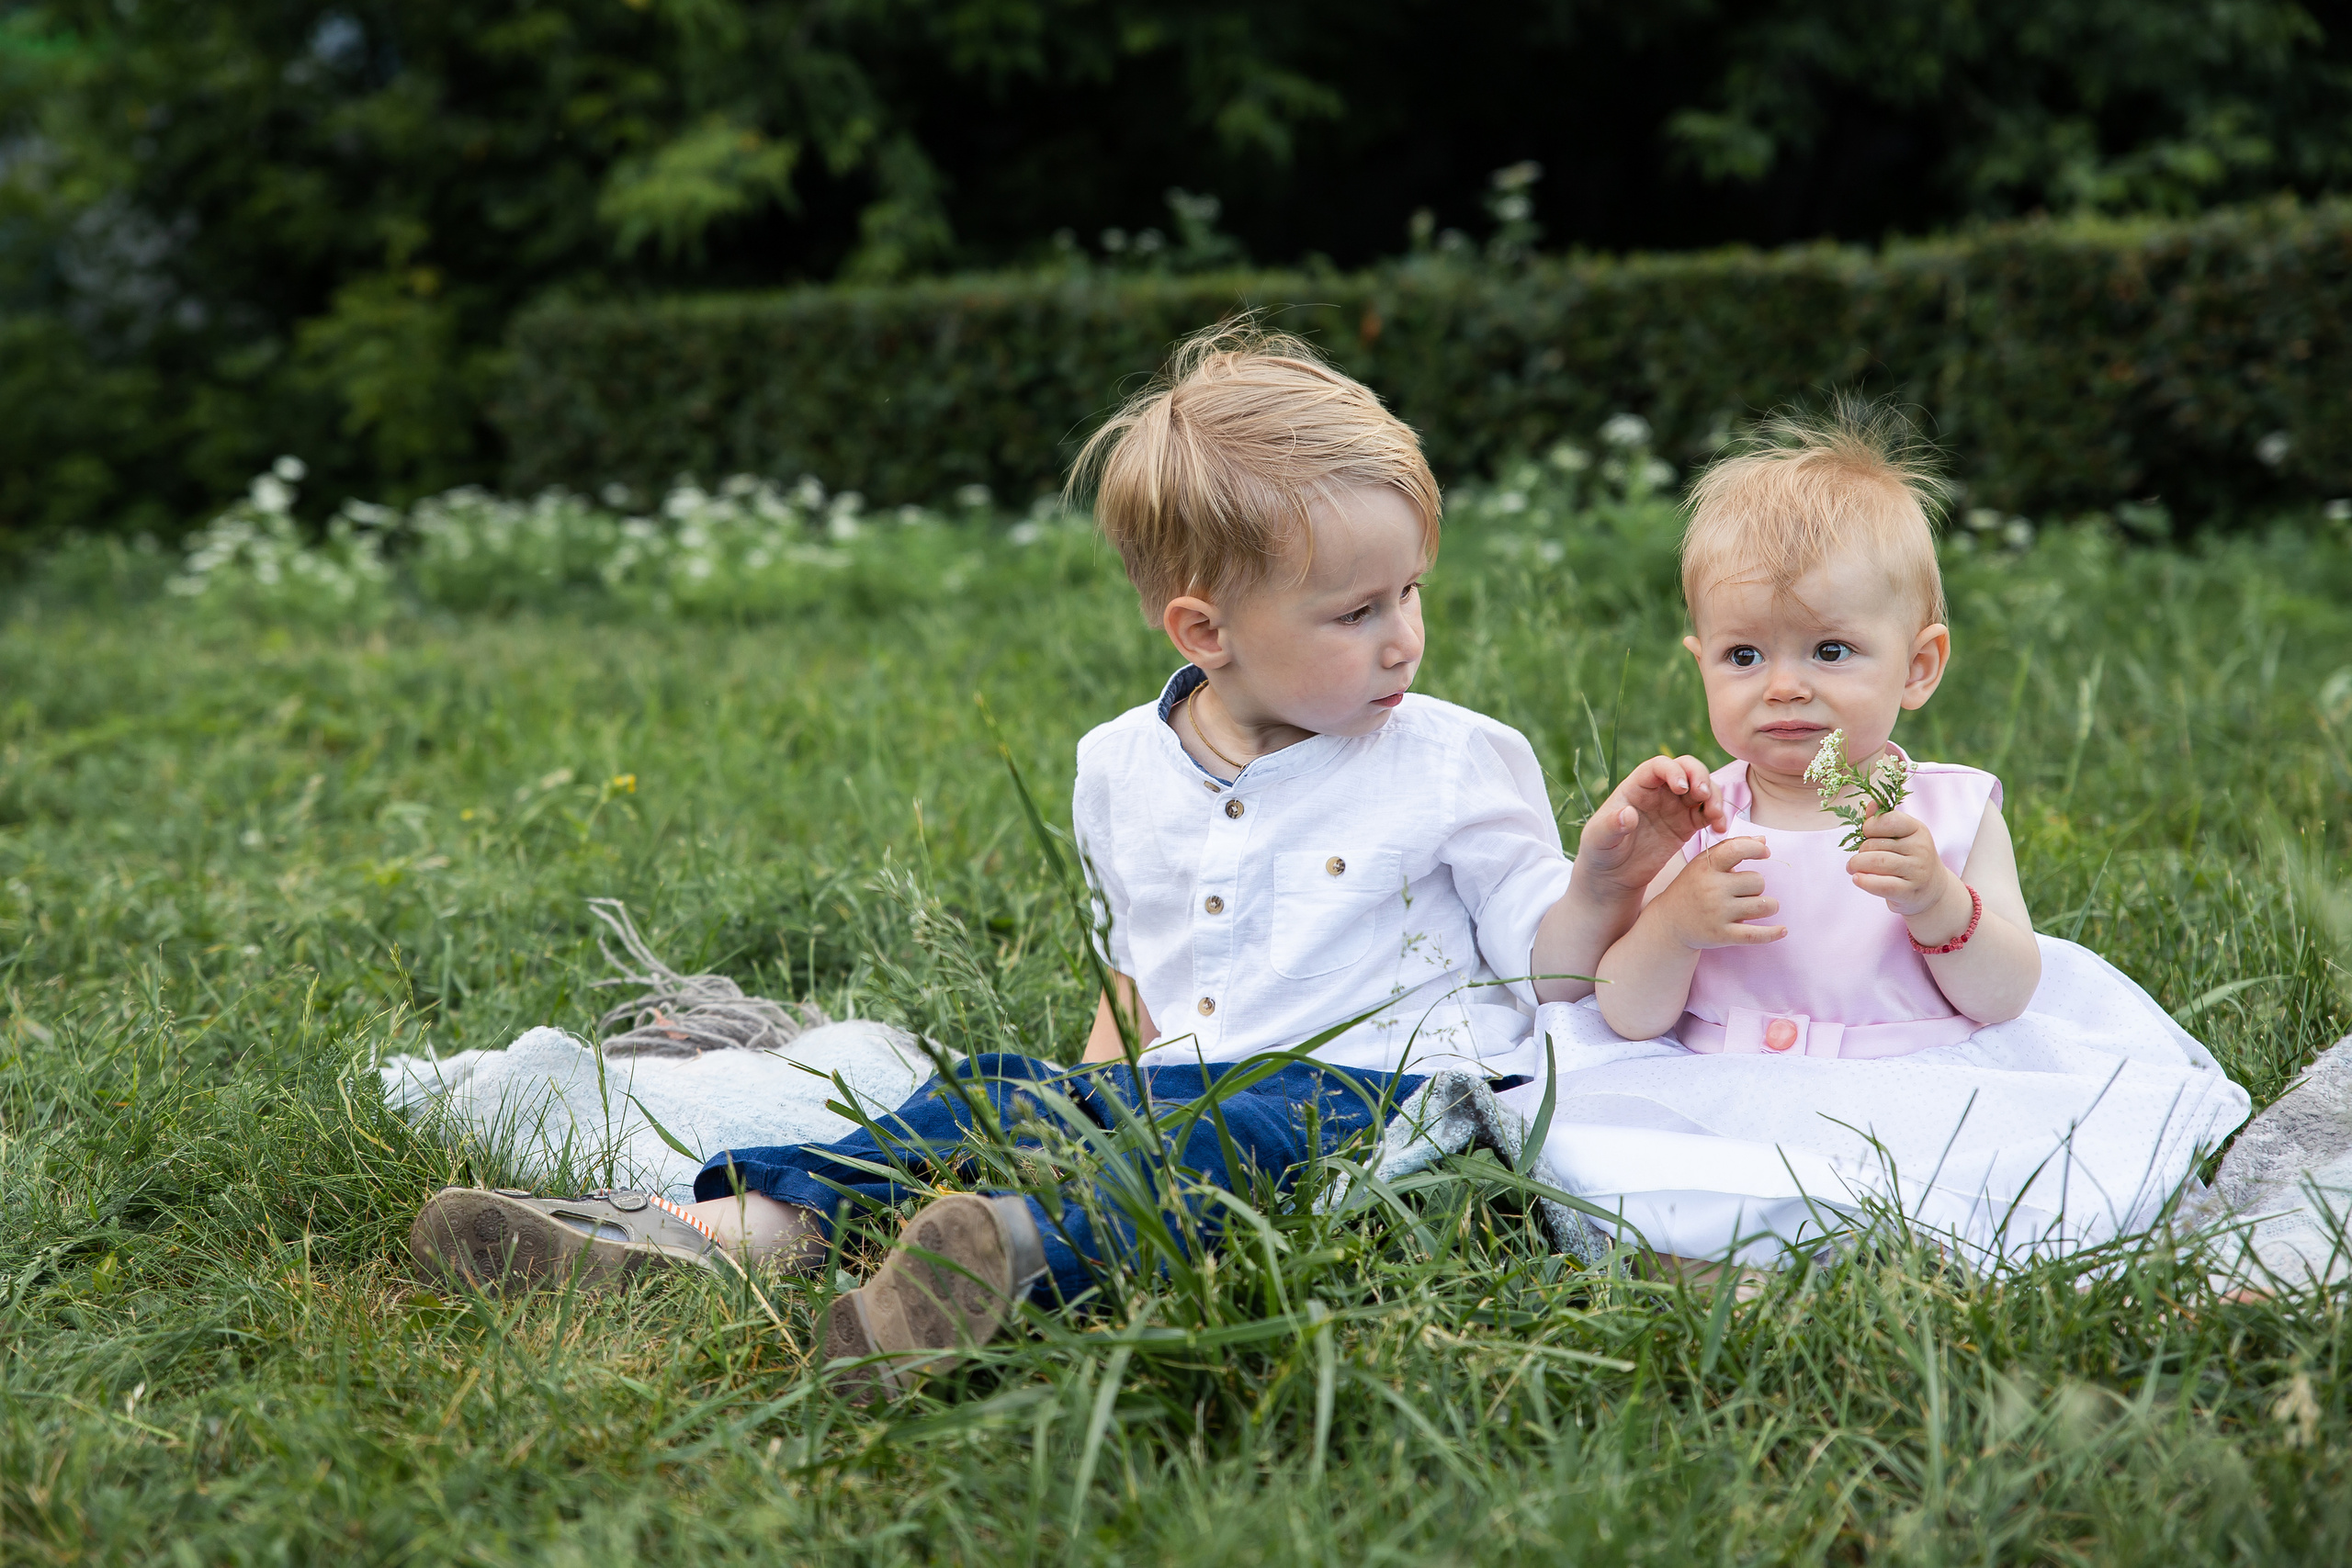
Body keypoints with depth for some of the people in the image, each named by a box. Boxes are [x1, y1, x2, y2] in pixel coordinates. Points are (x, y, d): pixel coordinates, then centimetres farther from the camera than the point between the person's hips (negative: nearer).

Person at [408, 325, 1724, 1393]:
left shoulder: (1462, 765, 0)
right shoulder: (1123, 770, 11)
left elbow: (1543, 971, 2)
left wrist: (1602, 880, -15)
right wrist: (1093, 1093, 13)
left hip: (1378, 1089, -5)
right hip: (1167, 1090, 5)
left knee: (1230, 1127, -35)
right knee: (992, 1094, -15)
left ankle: (1021, 1247, -63)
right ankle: (747, 1225, -33)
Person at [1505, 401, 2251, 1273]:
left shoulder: (1952, 814, 5)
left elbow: (2005, 999, 1)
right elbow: (1629, 1019, 0)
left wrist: (1939, 904, -18)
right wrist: (1670, 929, -20)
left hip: (1921, 1097, 1)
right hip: (1730, 1107, -1)